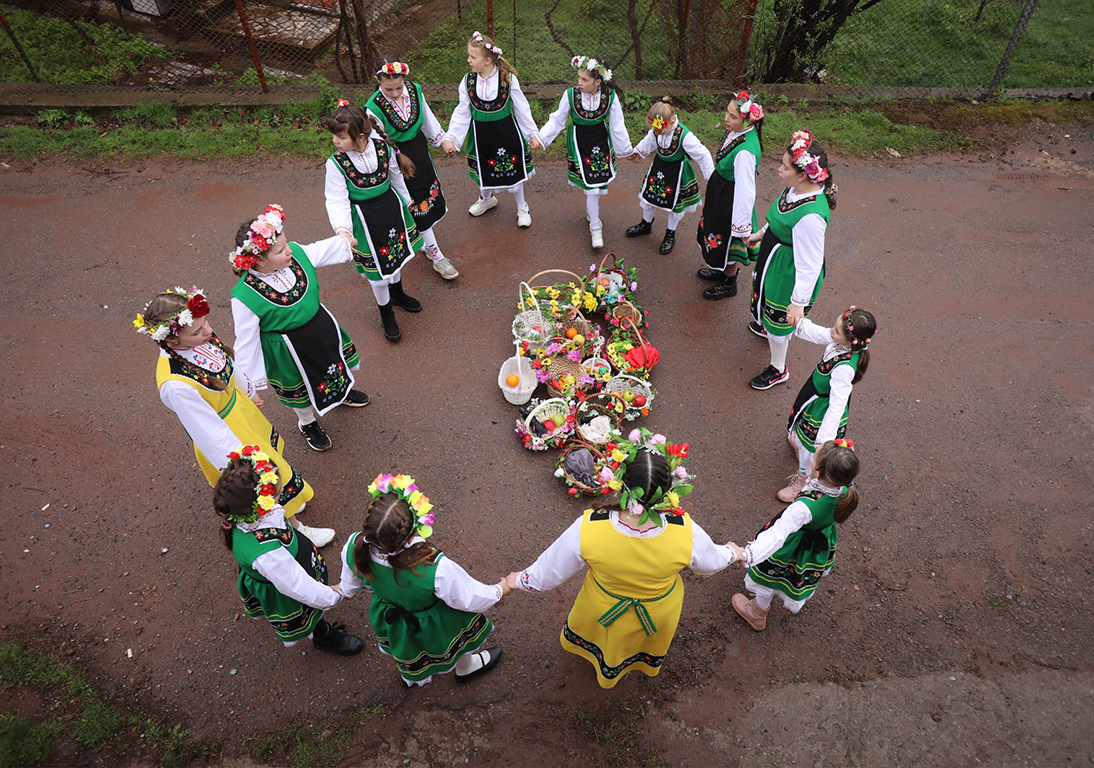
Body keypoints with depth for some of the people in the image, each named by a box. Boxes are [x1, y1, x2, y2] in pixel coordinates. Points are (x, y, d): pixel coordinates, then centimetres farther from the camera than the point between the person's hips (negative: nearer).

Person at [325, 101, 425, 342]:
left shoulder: (383, 148, -13)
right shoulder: (336, 164, -20)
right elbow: (337, 201, -20)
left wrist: (405, 202, 18)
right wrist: (342, 228, -36)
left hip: (391, 207, 4)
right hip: (365, 220, -3)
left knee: (396, 252, 24)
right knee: (376, 266, 8)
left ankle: (397, 293, 54)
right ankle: (386, 313, 32)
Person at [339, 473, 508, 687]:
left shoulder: (354, 548, -33)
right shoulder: (436, 569, -47)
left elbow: (349, 587, -9)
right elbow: (469, 599, -26)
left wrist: (345, 591, 17)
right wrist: (499, 590, -5)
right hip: (433, 628, -3)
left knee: (406, 645, 38)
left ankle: (411, 677, 72)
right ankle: (466, 667, 63)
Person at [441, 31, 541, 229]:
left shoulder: (508, 78, -15)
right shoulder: (467, 81, -9)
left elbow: (521, 109, -5)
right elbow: (461, 113, -3)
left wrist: (533, 133, -1)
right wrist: (450, 138, -8)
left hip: (506, 132, -2)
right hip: (480, 134, 2)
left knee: (512, 169, 10)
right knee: (484, 169, 19)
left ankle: (522, 207, 33)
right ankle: (486, 198, 50)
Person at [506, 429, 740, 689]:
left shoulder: (587, 530, -41)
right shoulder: (687, 533, -38)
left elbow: (552, 570, -21)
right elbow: (710, 564, -14)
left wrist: (522, 580, 1)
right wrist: (731, 553, 10)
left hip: (604, 609, 0)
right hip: (659, 613, 1)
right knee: (651, 639, 39)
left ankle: (607, 667, 71)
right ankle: (646, 662, 73)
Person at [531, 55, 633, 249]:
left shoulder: (611, 96, -16)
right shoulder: (570, 94, -18)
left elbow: (617, 125, -3)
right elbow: (557, 120, -4)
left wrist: (626, 149, 4)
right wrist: (540, 138, -11)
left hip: (602, 140, 2)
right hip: (579, 141, -2)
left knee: (600, 180, 9)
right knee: (590, 185, -4)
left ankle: (591, 211, 40)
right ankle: (595, 226, 14)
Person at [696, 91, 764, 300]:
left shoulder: (745, 151, -35)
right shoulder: (736, 132, -9)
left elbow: (745, 190, -30)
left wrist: (742, 225, -24)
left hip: (731, 200, -9)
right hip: (719, 192, 9)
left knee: (728, 241, 14)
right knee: (716, 232, 28)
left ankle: (729, 284, 39)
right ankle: (720, 271, 54)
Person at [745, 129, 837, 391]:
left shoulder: (810, 216, -38)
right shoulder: (796, 189, -11)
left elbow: (810, 264, -32)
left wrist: (799, 301, -27)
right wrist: (761, 234, 25)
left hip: (790, 274, -9)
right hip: (776, 258, 9)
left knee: (779, 318, 13)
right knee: (768, 301, 35)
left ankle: (778, 370, 38)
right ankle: (765, 327, 69)